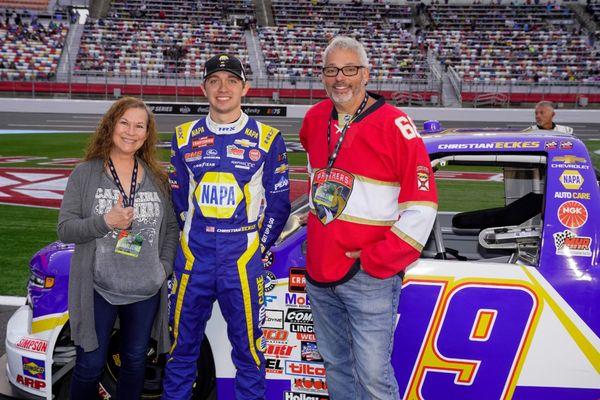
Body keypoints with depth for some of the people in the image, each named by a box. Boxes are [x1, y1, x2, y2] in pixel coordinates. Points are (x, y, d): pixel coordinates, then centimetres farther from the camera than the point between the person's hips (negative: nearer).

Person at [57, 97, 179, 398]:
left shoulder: (157, 177, 5)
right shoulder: (85, 174, -3)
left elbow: (171, 227, 10)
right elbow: (65, 229, -7)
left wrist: (165, 266, -3)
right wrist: (106, 222, -22)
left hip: (146, 291, 3)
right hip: (97, 291, -3)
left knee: (135, 361, 16)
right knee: (90, 366, 5)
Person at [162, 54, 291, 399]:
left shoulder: (267, 139, 0)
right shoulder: (185, 138, 7)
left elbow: (278, 204, 3)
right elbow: (177, 198, 14)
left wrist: (258, 248, -1)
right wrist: (191, 239, 9)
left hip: (243, 260, -2)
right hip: (193, 258, 3)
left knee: (248, 349, 7)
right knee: (182, 347, 12)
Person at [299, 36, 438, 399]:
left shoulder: (394, 124, -12)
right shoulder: (315, 118, 7)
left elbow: (421, 205, -14)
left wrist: (378, 260, -16)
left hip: (369, 276, -6)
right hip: (319, 273, 7)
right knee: (335, 365, 19)